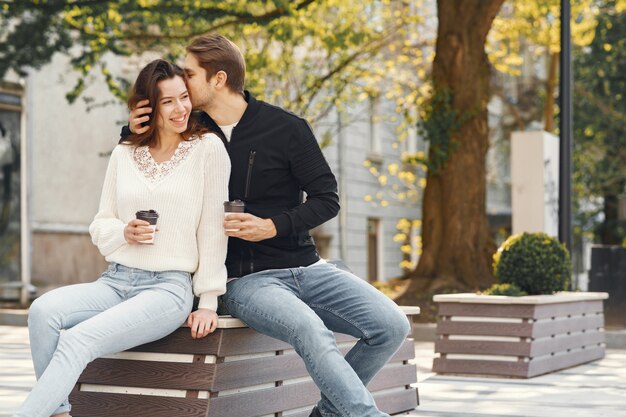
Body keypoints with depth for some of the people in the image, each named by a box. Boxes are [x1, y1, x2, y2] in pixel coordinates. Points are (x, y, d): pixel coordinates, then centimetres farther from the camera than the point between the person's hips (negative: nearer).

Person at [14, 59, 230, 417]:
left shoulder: (207, 149, 0)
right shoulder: (124, 154, 13)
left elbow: (213, 229, -1)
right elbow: (100, 227, 16)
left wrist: (209, 302, -4)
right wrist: (124, 232, -7)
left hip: (169, 287, -4)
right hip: (115, 281, 5)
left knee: (77, 341, -28)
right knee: (44, 310, -26)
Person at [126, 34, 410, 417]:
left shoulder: (287, 128, -2)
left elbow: (327, 199, -1)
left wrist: (273, 226, -17)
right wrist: (134, 133, -2)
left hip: (306, 266, 2)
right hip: (246, 279, -2)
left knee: (392, 326, -15)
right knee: (310, 330, -33)